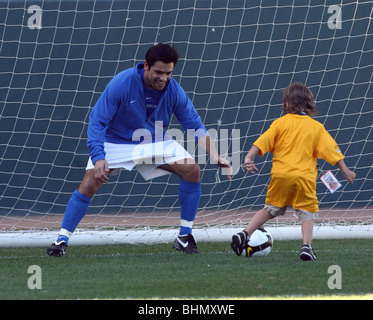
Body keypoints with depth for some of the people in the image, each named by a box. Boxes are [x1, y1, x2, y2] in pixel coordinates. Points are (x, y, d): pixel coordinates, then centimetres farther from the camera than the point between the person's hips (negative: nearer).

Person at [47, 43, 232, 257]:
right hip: (117, 143, -3)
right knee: (90, 183, -22)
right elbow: (97, 121, -22)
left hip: (155, 143, 3)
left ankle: (185, 237, -4)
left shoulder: (174, 91, -16)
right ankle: (62, 239, -10)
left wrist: (215, 155, -21)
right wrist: (98, 157, -34)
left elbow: (195, 126, -7)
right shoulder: (121, 84, -25)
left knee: (192, 170, -16)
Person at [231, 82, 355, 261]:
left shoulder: (280, 123, 6)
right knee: (307, 212, 6)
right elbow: (331, 149, 6)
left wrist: (249, 157, -8)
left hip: (280, 174, 1)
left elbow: (262, 141, -5)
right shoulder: (316, 127, 7)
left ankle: (245, 234, 6)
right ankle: (307, 246, -11)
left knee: (270, 209, 16)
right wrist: (344, 170, 12)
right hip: (304, 177, -1)